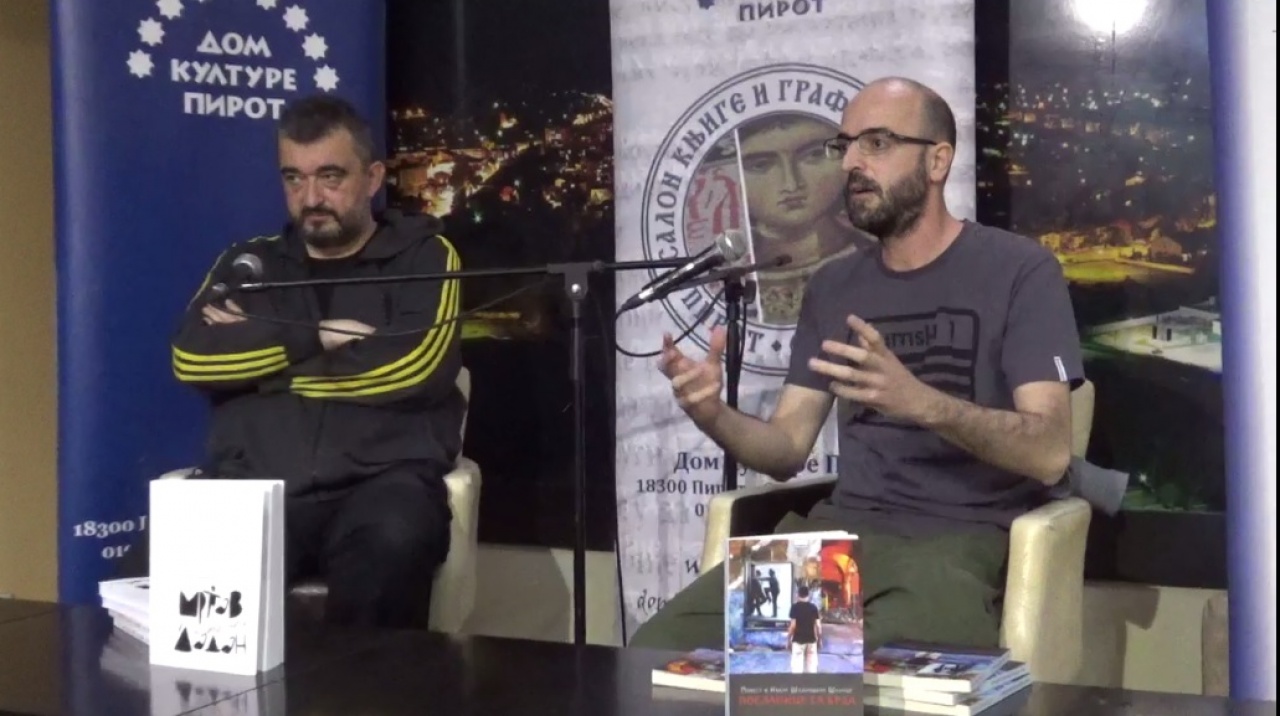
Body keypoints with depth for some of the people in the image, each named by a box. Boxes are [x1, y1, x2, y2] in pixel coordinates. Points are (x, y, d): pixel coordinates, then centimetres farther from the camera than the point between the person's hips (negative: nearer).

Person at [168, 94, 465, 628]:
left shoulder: (423, 255, 11)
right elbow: (192, 358, 3)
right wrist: (315, 338, -2)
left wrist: (261, 353, 1)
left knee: (392, 542, -35)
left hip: (381, 480, -1)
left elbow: (416, 367, -7)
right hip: (257, 486, 1)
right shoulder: (247, 263, 20)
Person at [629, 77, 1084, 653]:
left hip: (958, 541, -5)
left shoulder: (1018, 269, -2)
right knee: (658, 651, -17)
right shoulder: (833, 286, 16)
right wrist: (715, 417, -11)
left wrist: (923, 403, -30)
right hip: (839, 530, 5)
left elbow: (1050, 453, -13)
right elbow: (788, 449, 12)